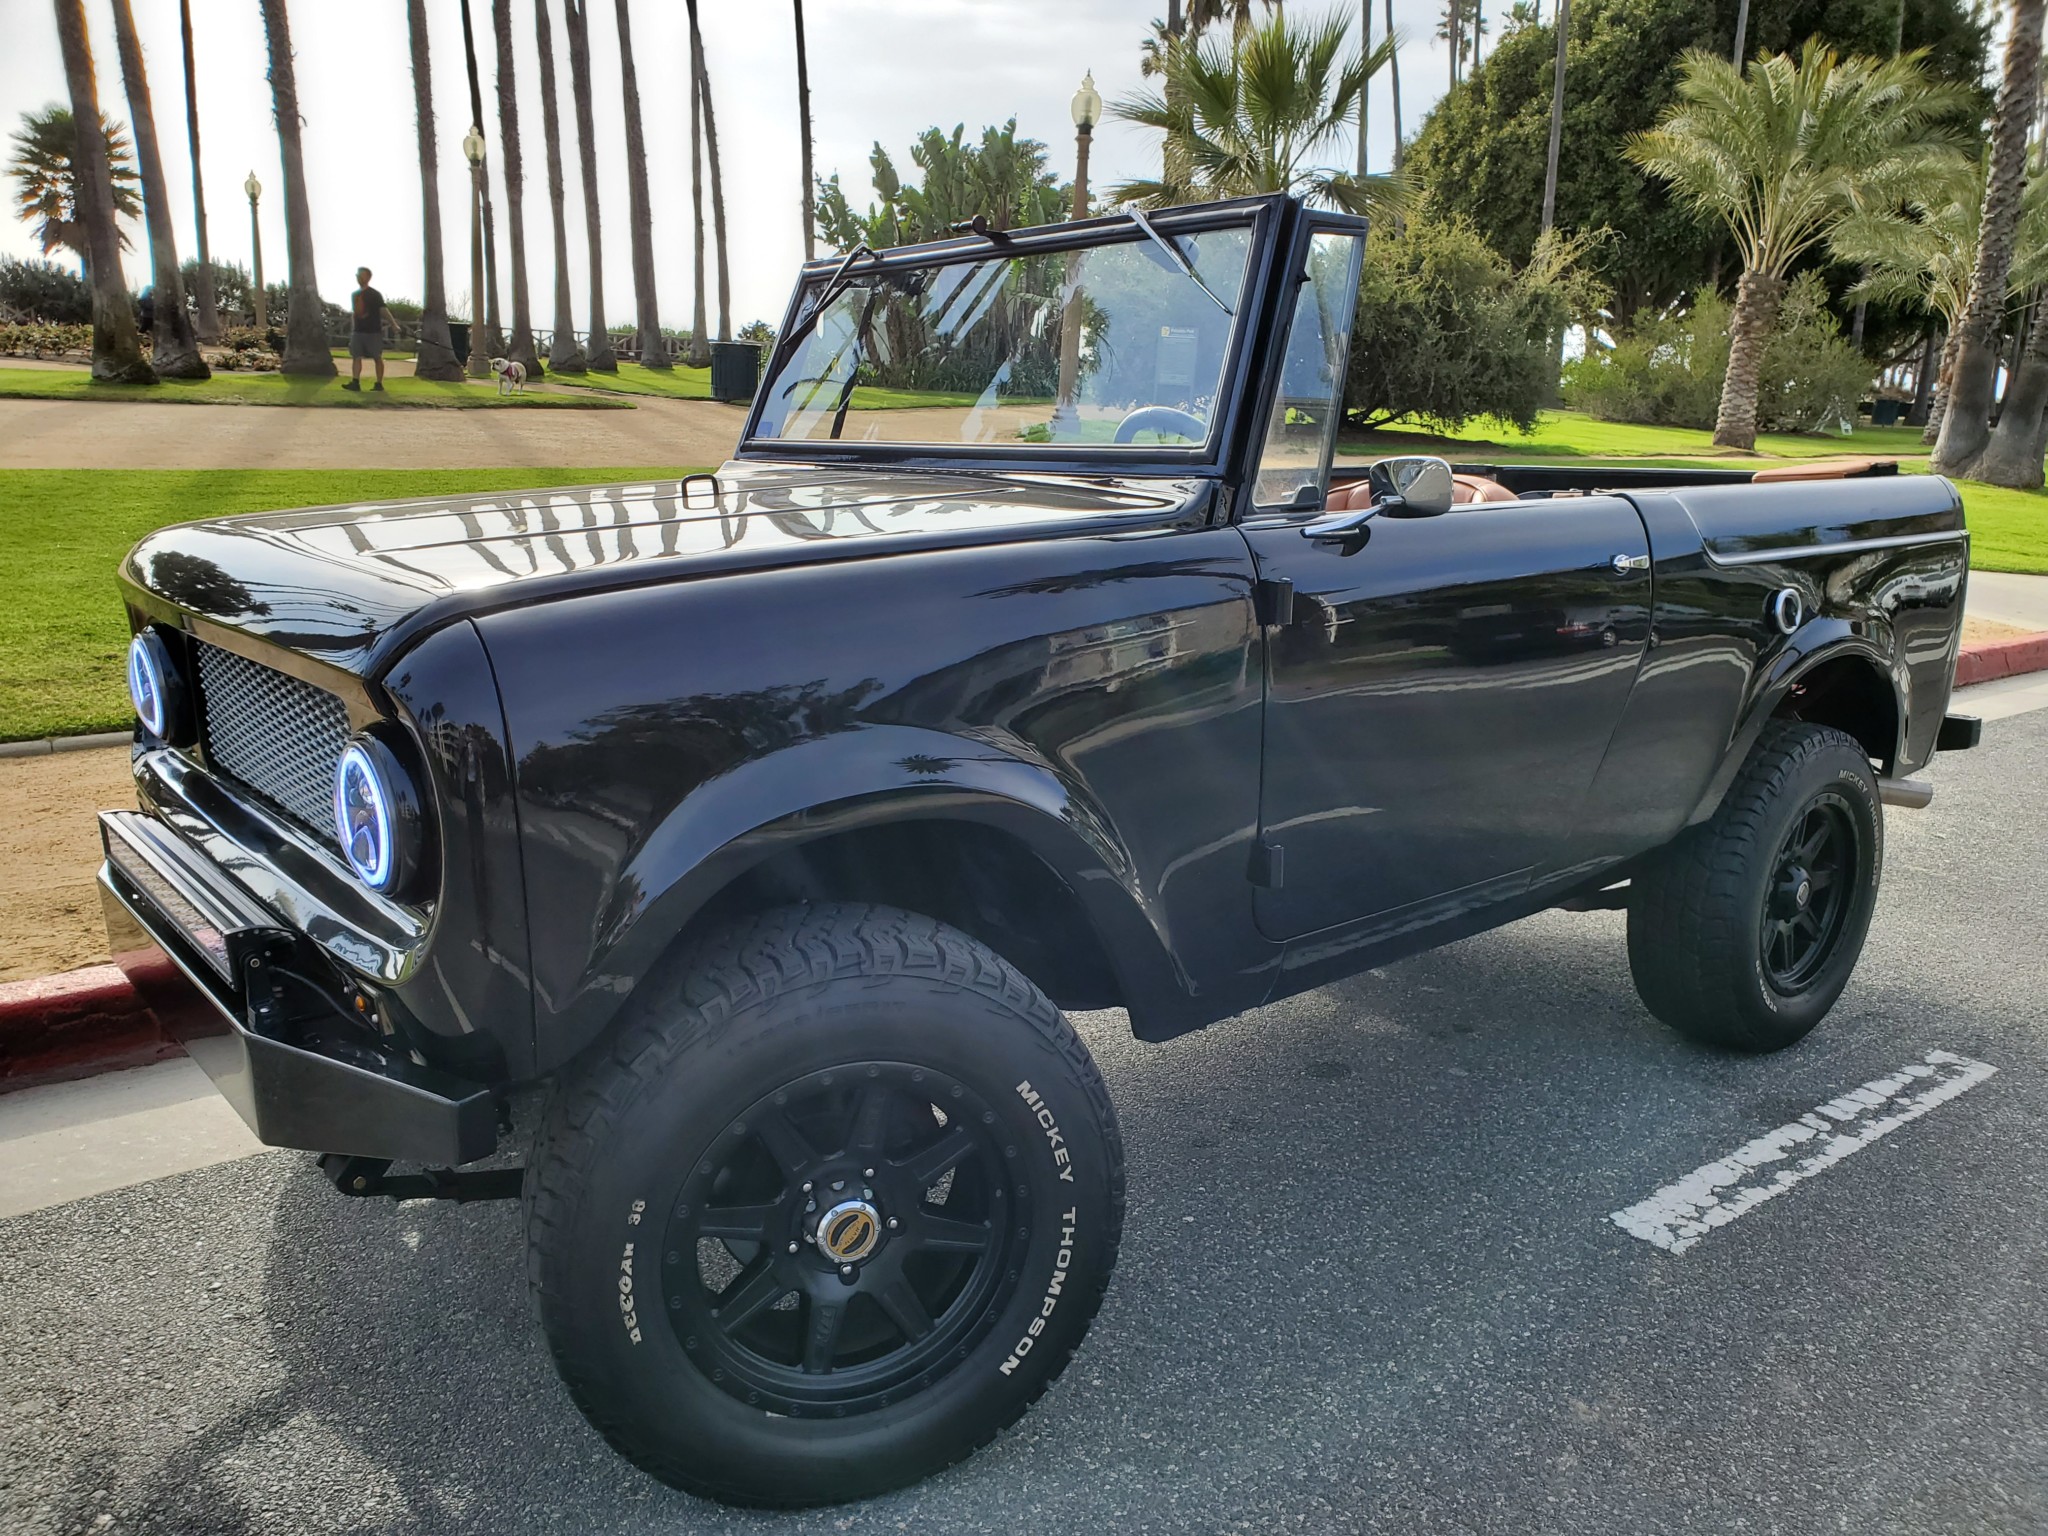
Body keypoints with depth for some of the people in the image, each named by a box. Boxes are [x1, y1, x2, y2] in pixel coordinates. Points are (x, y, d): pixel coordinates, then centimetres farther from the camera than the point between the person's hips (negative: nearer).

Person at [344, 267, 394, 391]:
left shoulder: (374, 294, -5)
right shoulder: (354, 295, 14)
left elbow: (383, 310, -11)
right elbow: (355, 312, 21)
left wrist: (394, 324, -21)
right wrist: (352, 329, 18)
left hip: (373, 331, -6)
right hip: (358, 330, 6)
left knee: (377, 358, 1)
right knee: (356, 356, -5)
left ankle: (379, 384, 6)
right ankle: (355, 382, -10)